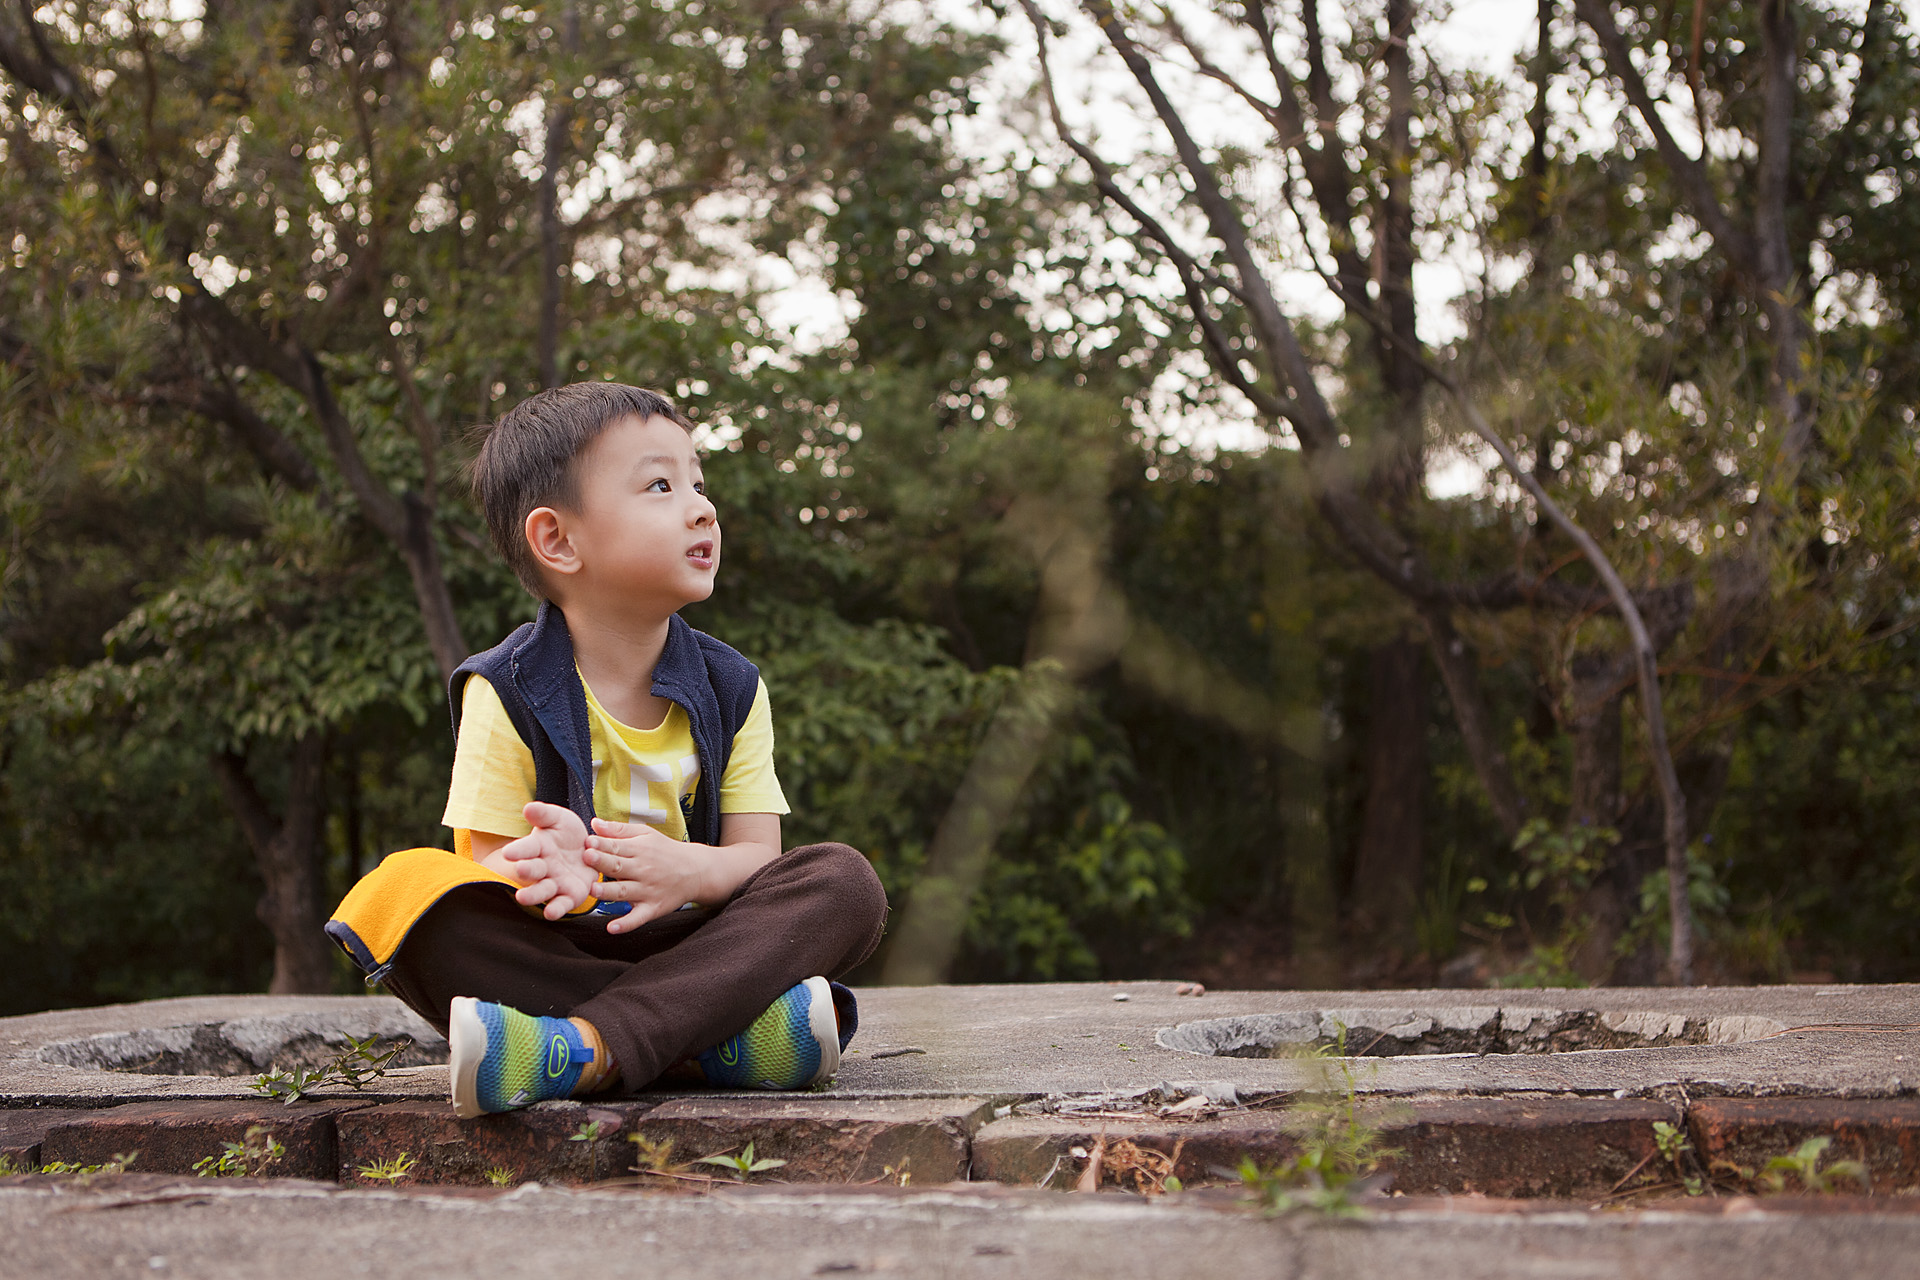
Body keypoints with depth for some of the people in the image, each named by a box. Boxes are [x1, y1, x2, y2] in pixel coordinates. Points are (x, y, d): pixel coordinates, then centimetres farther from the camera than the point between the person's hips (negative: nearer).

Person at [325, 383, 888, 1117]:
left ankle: (589, 1050, -39)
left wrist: (691, 871, -24)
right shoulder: (507, 693, -4)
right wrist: (541, 873, -34)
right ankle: (711, 1042, -37)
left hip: (690, 945, 3)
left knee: (845, 881, -20)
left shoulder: (731, 689, 7)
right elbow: (489, 863, -8)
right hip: (546, 956, -3)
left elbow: (758, 853, 1)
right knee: (403, 889, -29)